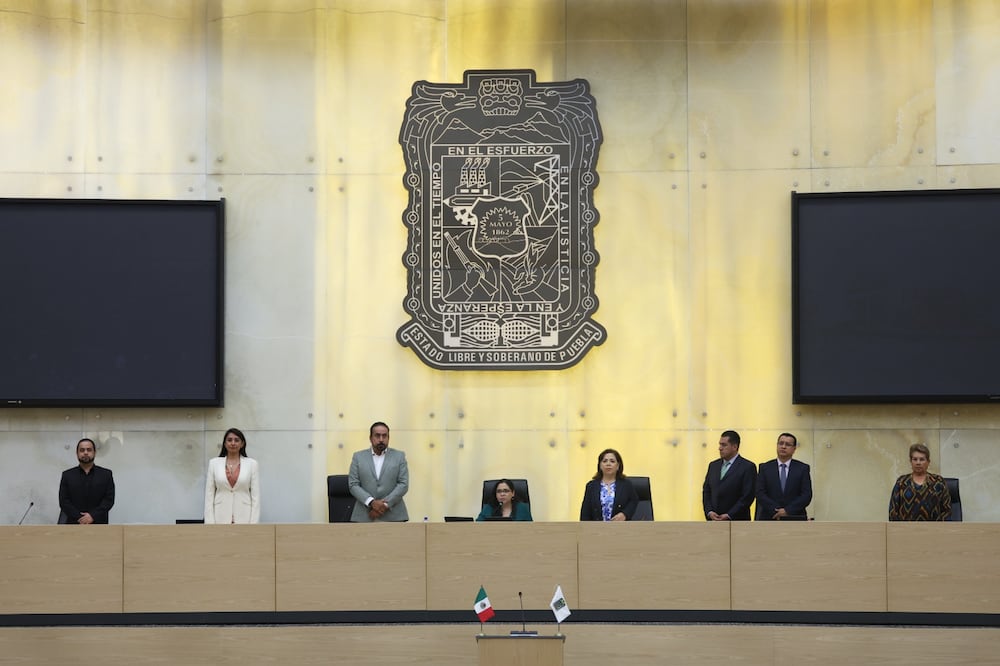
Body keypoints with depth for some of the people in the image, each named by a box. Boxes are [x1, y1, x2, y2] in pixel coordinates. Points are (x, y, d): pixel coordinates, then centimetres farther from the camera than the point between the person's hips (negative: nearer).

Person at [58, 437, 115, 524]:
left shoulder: (106, 475, 9)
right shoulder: (67, 475, 10)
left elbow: (109, 499, 2)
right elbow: (64, 501, 2)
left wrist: (93, 516, -13)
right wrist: (79, 519, -11)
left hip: (98, 525, 0)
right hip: (74, 525, 0)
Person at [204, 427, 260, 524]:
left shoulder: (252, 464, 3)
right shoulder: (214, 463, 6)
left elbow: (256, 495, 1)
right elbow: (209, 494, 4)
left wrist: (254, 524, -8)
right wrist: (210, 523, -5)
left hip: (244, 519, -1)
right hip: (221, 519, 1)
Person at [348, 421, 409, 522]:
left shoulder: (399, 456, 9)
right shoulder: (358, 457, 10)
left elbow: (404, 484, 1)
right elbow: (353, 485, 3)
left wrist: (385, 504, -11)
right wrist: (372, 502, -13)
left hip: (393, 516, 0)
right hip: (364, 517, 0)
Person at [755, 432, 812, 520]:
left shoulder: (802, 468, 7)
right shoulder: (764, 468, 7)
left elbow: (807, 495, -1)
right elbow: (760, 494, 0)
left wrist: (788, 510, -14)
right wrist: (776, 512, -13)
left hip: (795, 520, 0)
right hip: (769, 520, 0)